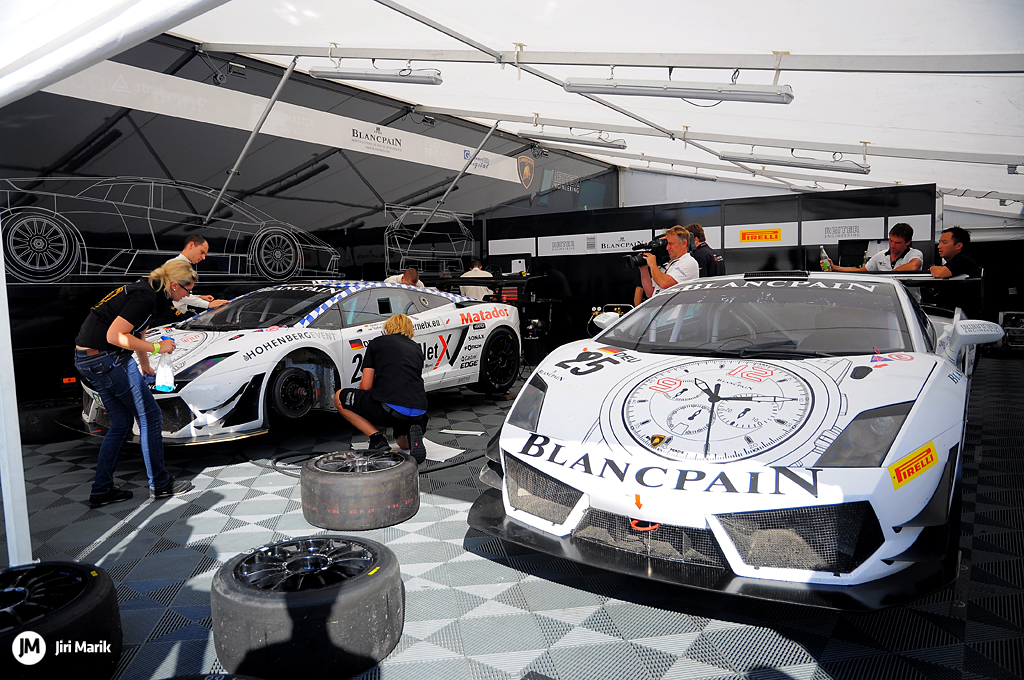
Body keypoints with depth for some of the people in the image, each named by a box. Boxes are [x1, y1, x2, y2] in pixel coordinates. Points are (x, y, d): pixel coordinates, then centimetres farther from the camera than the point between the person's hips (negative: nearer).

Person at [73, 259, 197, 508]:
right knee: (150, 417, 0)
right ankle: (159, 484, 10)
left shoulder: (148, 292, 14)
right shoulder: (145, 297, -18)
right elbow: (114, 336, -24)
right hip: (105, 359, -10)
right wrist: (157, 347, -14)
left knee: (121, 424, 15)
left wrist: (145, 368, 40)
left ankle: (101, 491, 20)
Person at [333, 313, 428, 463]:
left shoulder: (377, 342, 12)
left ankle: (377, 438, 2)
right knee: (404, 443, 38)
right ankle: (413, 433, 0)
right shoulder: (416, 348, 24)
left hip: (390, 409, -5)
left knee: (340, 398, 17)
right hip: (418, 414, 6)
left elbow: (366, 386, 7)